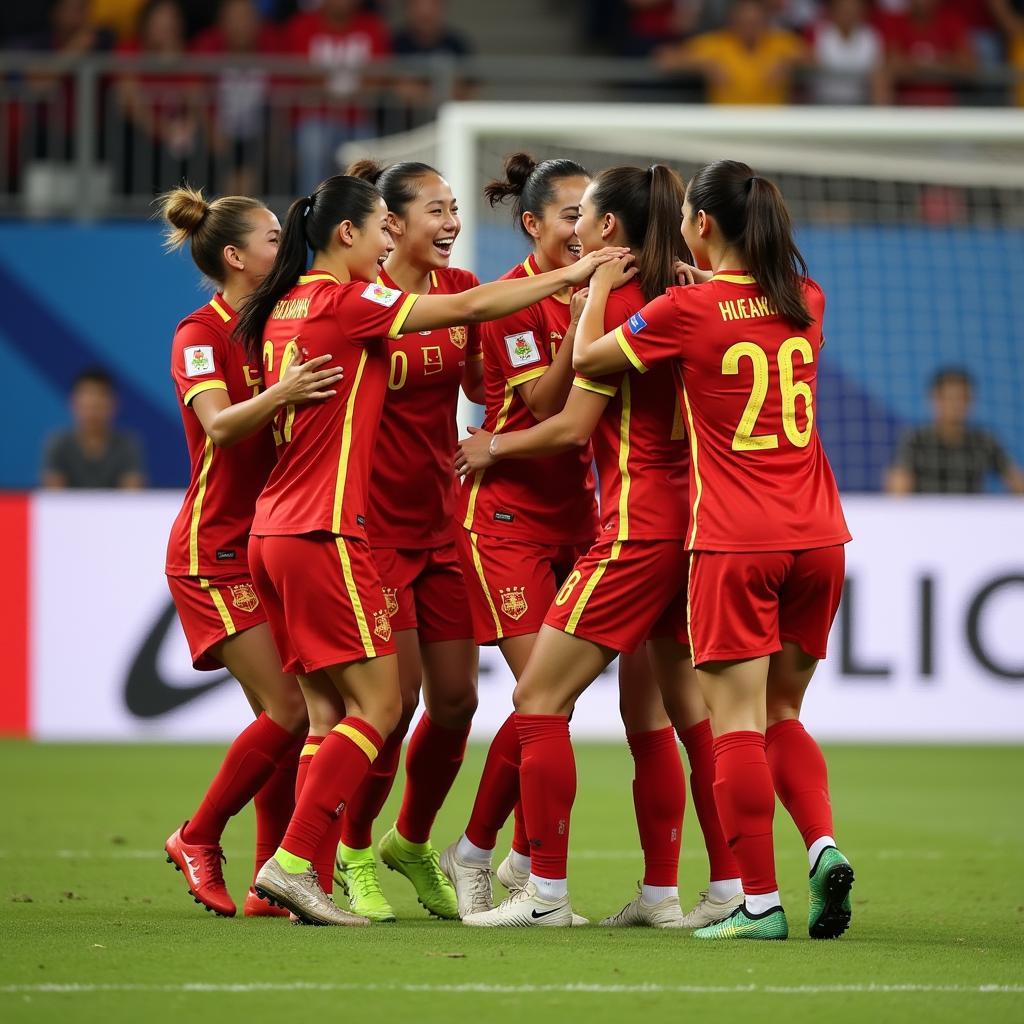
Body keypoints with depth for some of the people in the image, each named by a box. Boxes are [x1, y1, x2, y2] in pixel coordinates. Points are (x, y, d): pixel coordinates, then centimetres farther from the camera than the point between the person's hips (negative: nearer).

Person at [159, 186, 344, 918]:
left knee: (291, 716, 1)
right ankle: (198, 840, 2)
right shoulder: (201, 335, -11)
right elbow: (219, 424, -28)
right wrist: (278, 396, -45)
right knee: (289, 708, -14)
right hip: (216, 550, -7)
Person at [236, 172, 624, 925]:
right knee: (377, 705, -5)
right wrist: (571, 276, -3)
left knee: (327, 710, 8)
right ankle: (293, 862, -11)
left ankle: (301, 878, 2)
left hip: (274, 529, 9)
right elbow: (469, 308, -11)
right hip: (325, 532, -9)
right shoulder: (347, 301, -11)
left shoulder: (284, 306, 12)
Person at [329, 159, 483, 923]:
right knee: (397, 695, -9)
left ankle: (411, 843, 27)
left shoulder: (460, 290, 4)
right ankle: (354, 853, 11)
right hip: (376, 520, -6)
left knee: (456, 698, 4)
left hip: (441, 517, 6)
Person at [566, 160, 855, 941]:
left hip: (735, 544, -5)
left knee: (738, 723, -1)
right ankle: (824, 845, -5)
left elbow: (586, 358, 6)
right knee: (782, 714, 16)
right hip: (816, 536, 5)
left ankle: (760, 900, -6)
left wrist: (601, 283, 20)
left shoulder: (687, 310, -8)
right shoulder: (804, 301, 7)